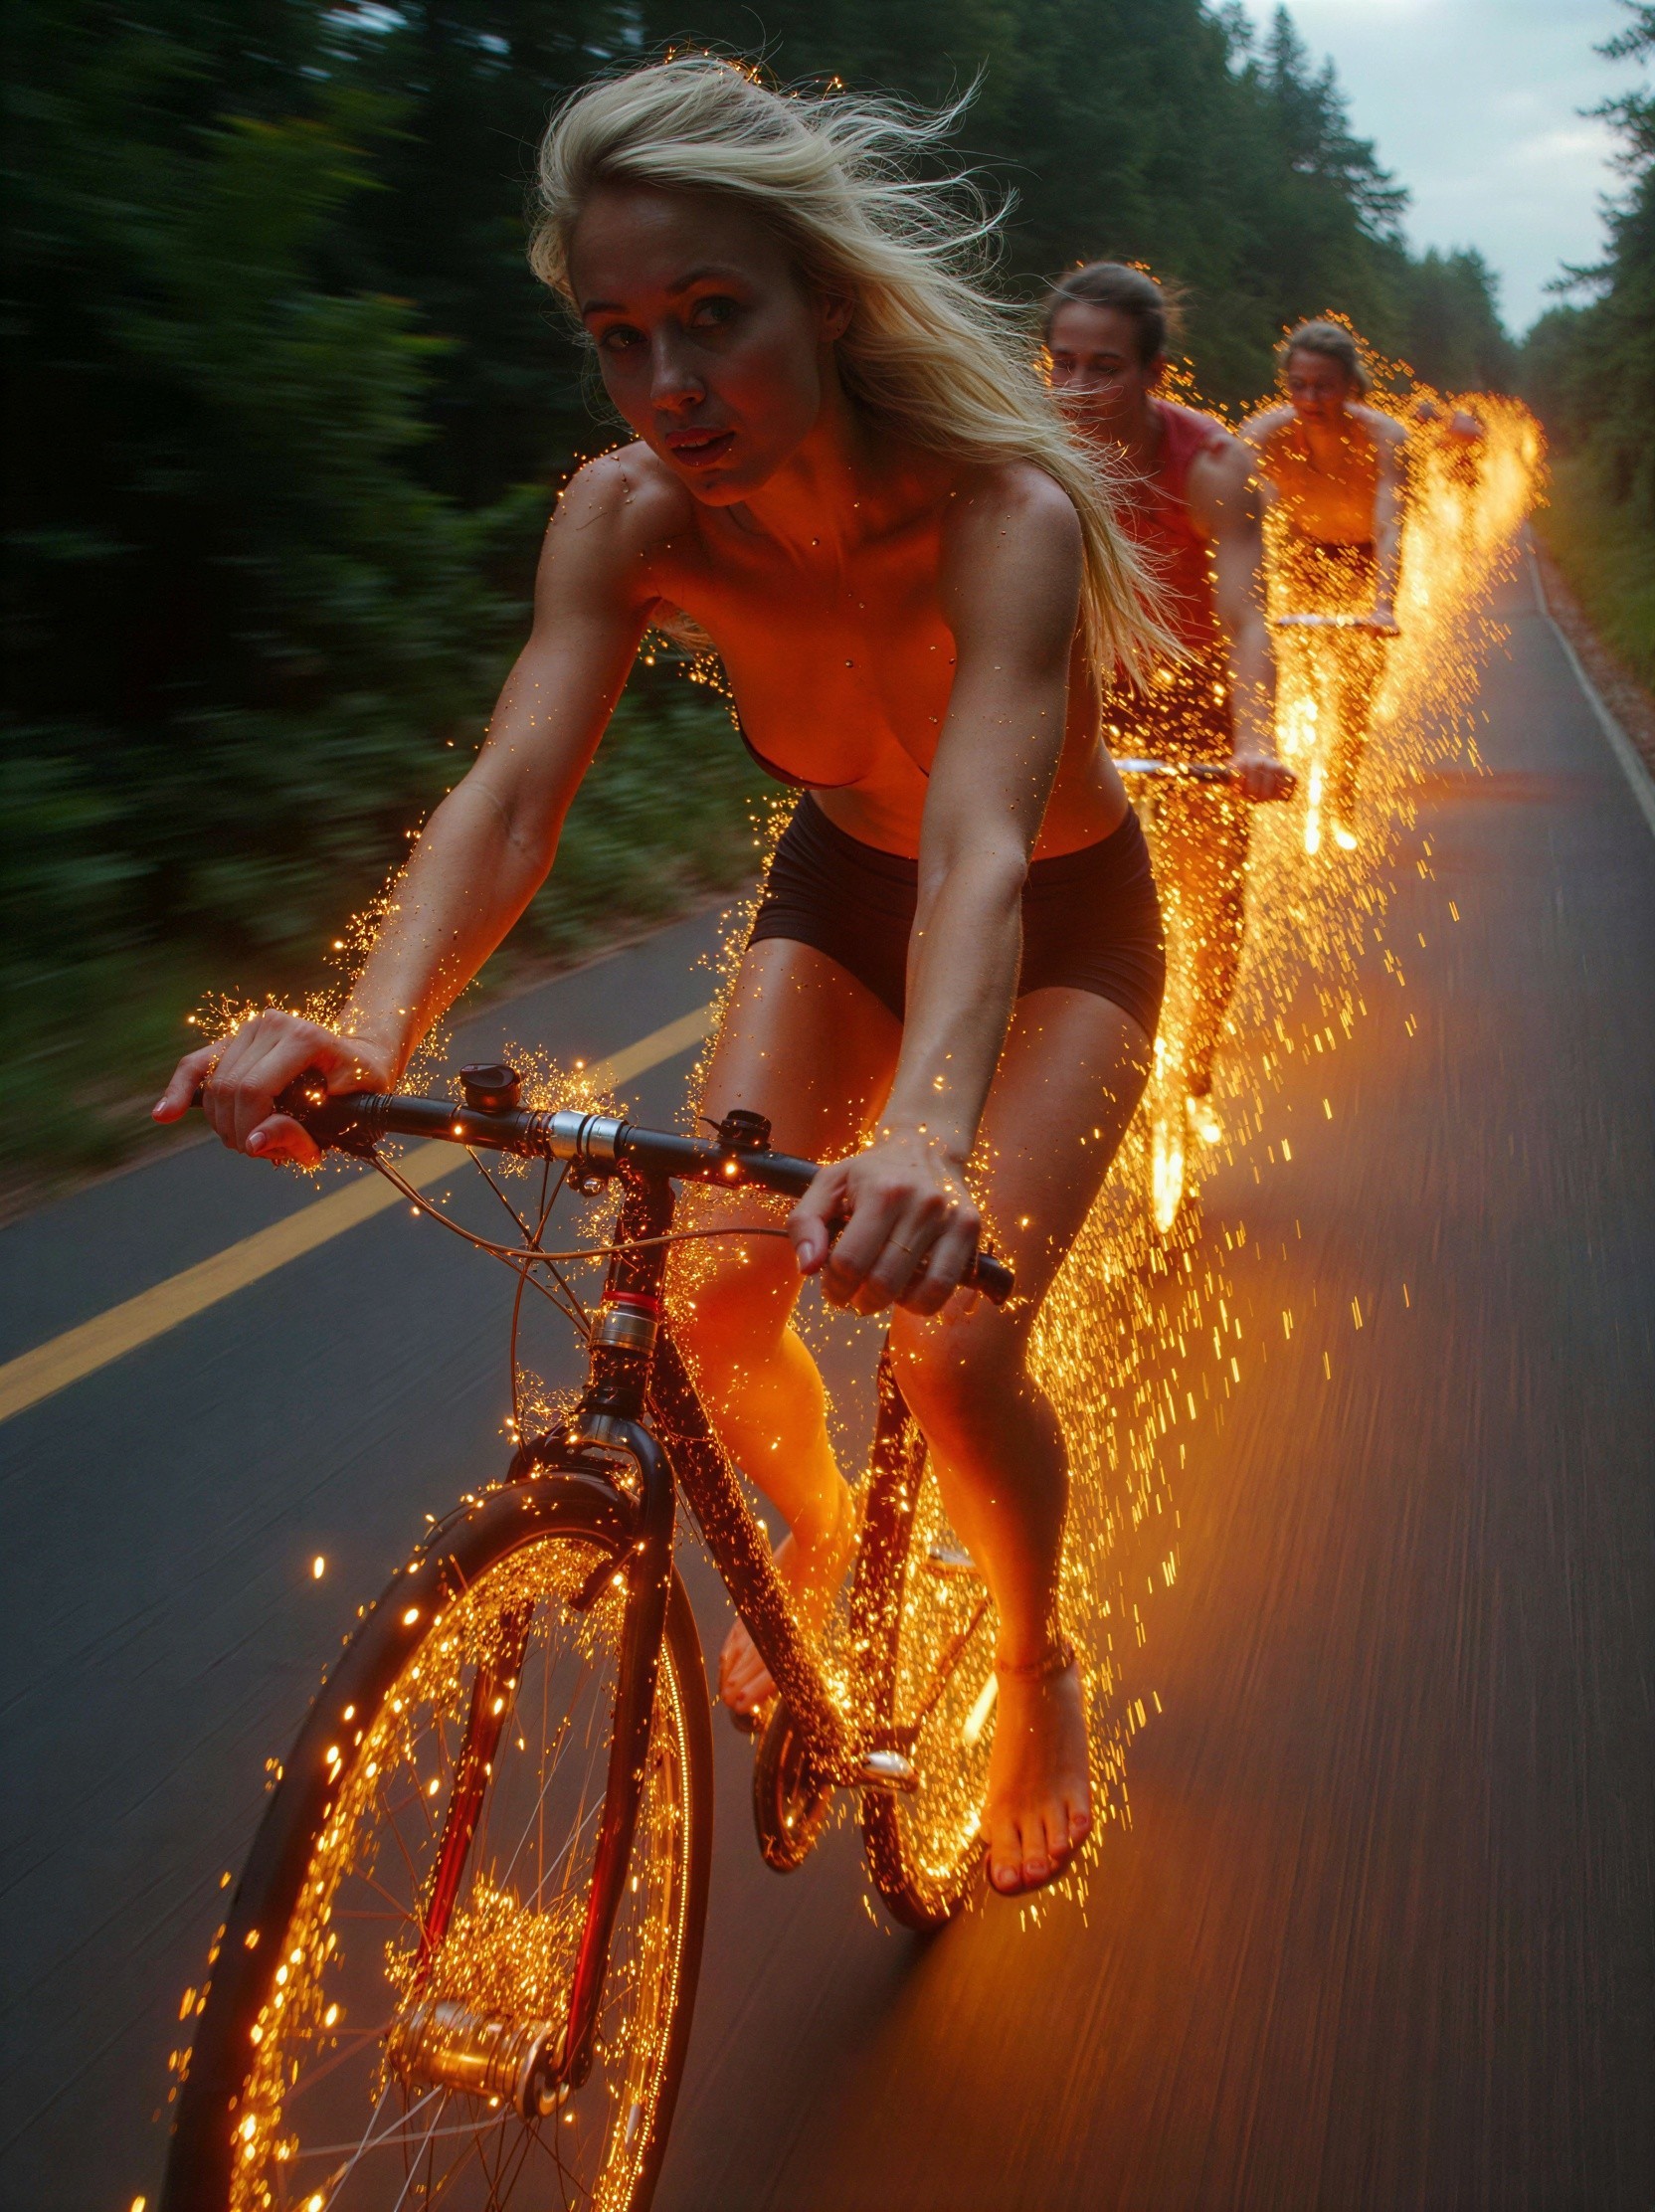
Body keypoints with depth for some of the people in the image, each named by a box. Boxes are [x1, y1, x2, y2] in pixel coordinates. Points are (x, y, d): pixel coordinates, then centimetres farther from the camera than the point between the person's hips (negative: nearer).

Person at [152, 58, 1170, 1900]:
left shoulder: (1003, 511, -36)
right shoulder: (630, 518, -23)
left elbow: (983, 851, -49)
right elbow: (511, 790, -32)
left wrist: (923, 1141, -67)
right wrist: (369, 1025, -52)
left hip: (1062, 923, -3)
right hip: (841, 885, 4)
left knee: (954, 1344, -20)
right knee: (708, 1300, -12)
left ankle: (1037, 1672, 13)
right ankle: (820, 1537, 24)